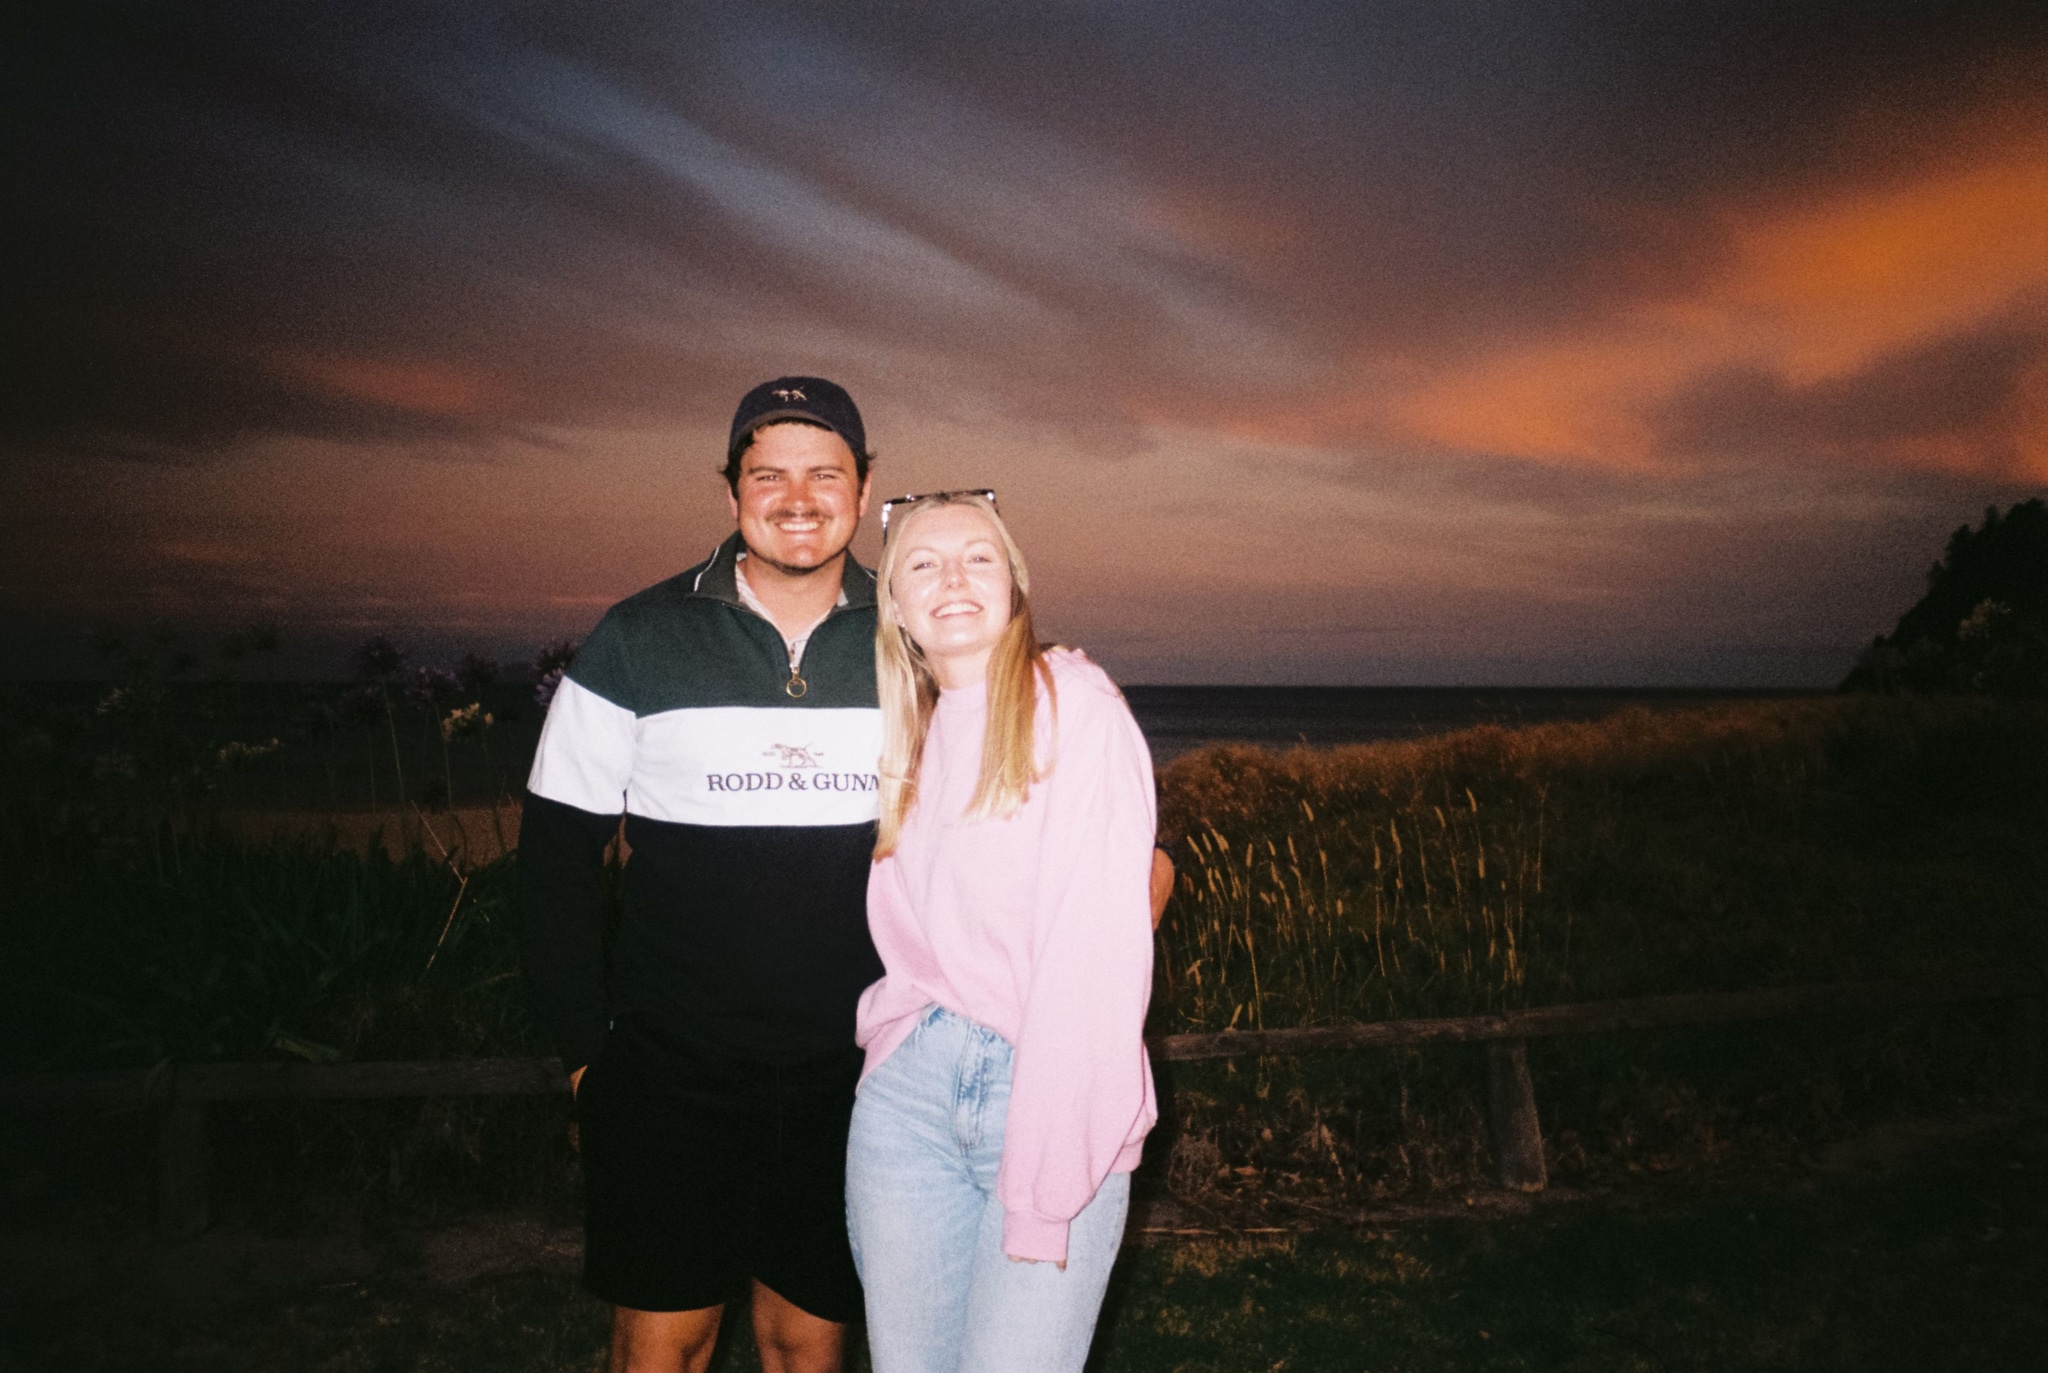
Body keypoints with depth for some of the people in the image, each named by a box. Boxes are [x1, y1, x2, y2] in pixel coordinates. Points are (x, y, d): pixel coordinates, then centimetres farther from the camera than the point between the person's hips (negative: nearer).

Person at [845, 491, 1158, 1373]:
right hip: (909, 1086, 5)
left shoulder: (1077, 708, -9)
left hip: (1053, 1092, -5)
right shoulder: (911, 736, 11)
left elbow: (1094, 953, -16)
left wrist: (1043, 1188, -18)